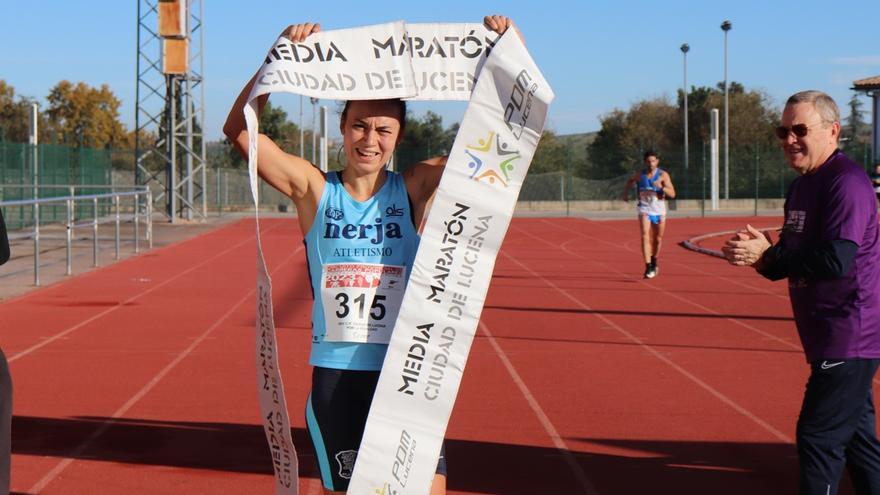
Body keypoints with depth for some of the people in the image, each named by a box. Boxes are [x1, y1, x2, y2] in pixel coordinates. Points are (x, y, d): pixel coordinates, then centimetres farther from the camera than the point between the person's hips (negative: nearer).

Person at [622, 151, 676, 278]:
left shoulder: (663, 175, -8)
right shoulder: (639, 175, -2)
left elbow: (672, 194, -15)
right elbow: (630, 181, 22)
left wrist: (661, 187, -31)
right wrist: (626, 193, 8)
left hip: (659, 210, 1)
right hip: (645, 209, -1)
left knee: (658, 239, 14)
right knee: (645, 236, -19)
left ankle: (654, 262, 40)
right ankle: (648, 267, -24)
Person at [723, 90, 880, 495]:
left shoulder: (846, 183, -18)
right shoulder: (801, 186, 13)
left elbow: (836, 260, -27)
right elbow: (794, 259, 17)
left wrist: (766, 255, -21)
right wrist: (760, 254, -5)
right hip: (831, 339, 10)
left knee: (818, 436, -8)